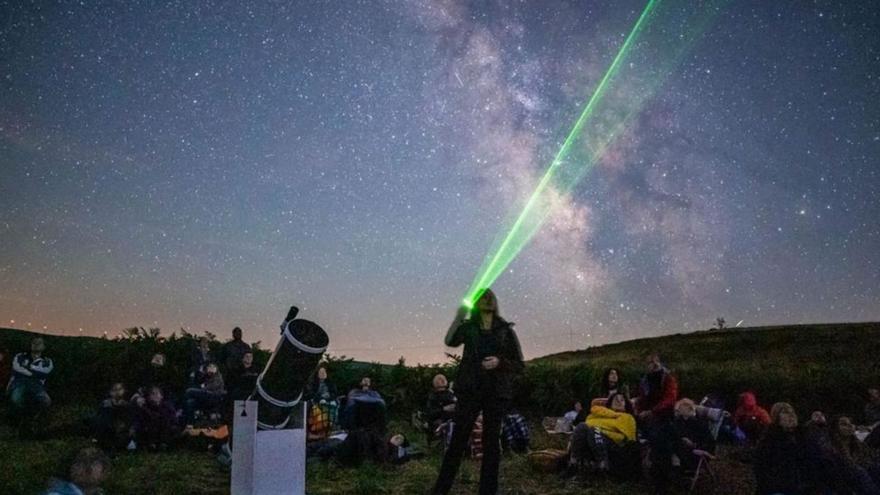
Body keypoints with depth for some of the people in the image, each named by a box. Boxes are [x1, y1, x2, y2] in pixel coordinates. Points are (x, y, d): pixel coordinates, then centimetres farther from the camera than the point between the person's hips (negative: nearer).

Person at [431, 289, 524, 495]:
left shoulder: (506, 330, 5)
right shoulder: (468, 327, 5)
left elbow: (519, 365, 5)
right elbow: (450, 341, -16)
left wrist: (499, 362, -14)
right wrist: (459, 316, -30)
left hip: (496, 393, 0)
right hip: (470, 390, 0)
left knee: (491, 442, 4)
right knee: (458, 440, -1)